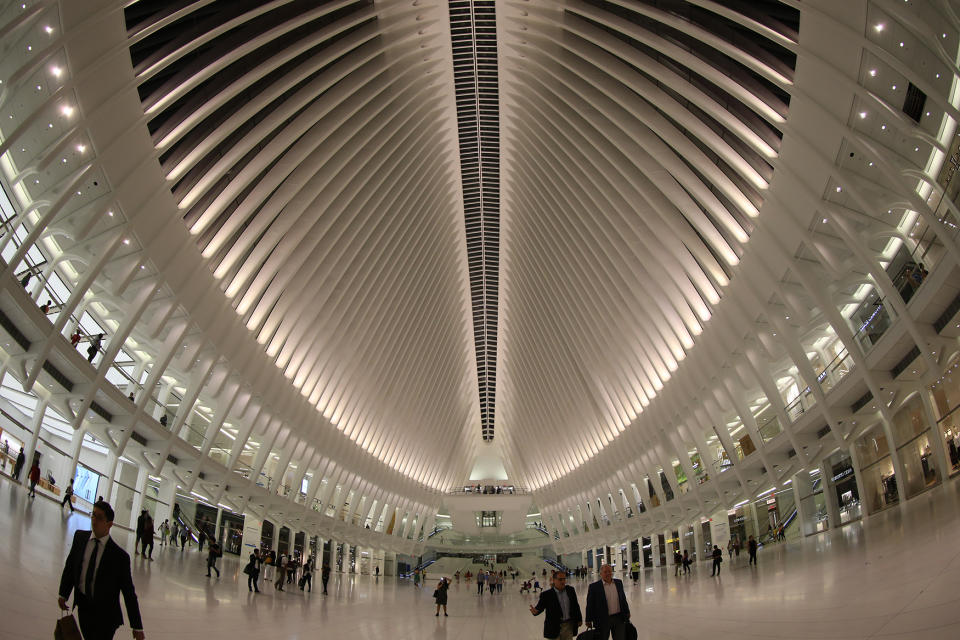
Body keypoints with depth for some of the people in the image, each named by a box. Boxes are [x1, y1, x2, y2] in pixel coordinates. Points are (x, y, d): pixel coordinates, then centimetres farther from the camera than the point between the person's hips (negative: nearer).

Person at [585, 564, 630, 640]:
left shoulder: (619, 583, 5)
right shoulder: (594, 586, -9)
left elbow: (623, 599, 14)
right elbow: (590, 605, -6)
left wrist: (627, 613, 14)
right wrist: (589, 620, -7)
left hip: (619, 618, 4)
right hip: (602, 620, -4)